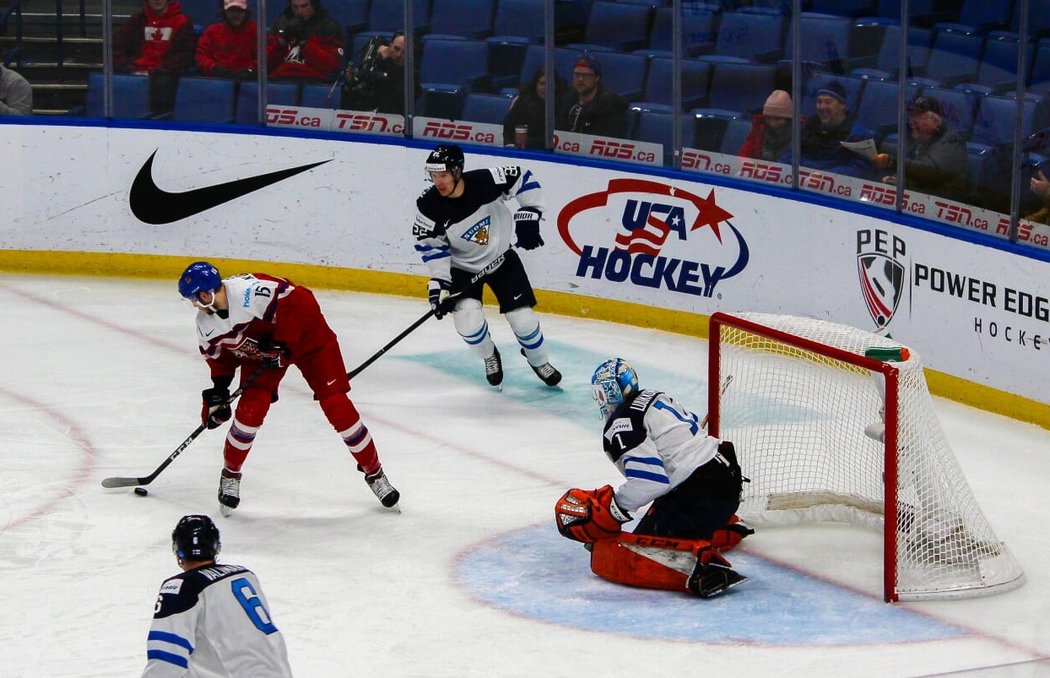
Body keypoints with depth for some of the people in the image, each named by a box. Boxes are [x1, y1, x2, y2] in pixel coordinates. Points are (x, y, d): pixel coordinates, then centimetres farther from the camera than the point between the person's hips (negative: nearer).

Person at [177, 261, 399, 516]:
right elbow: (218, 355, 6)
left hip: (306, 335, -5)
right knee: (250, 410, -12)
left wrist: (282, 344, -28)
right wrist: (218, 391, 2)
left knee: (336, 405, -8)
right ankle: (230, 475, 10)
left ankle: (373, 472, 6)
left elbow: (300, 303, -33)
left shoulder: (251, 291, -38)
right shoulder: (206, 324, -12)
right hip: (259, 351, 5)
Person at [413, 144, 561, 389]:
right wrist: (439, 283, -21)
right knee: (468, 320, -19)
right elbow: (431, 246, -15)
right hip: (461, 267, 0)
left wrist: (528, 216, -18)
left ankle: (539, 360, 31)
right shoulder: (429, 206, -25)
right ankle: (489, 357, 16)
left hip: (501, 259, 0)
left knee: (522, 318, -2)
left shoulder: (486, 181, -28)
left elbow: (523, 178, -13)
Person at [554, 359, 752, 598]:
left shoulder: (622, 423, -10)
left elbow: (649, 481, -22)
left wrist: (610, 508, -13)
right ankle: (727, 530, 28)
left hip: (697, 496, -10)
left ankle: (698, 563, -35)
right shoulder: (657, 398, 17)